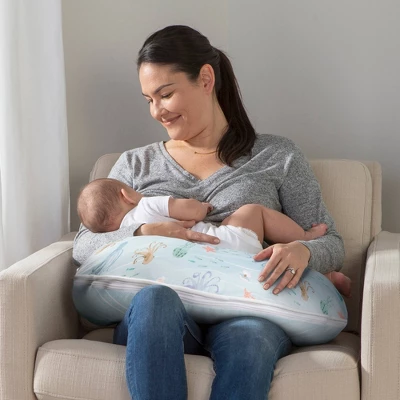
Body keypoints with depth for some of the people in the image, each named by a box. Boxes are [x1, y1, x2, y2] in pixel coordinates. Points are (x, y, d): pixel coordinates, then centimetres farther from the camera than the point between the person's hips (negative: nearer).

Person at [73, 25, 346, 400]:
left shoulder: (277, 156, 14)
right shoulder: (136, 164, 19)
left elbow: (332, 244, 11)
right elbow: (82, 246, 11)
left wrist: (301, 251, -14)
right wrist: (144, 234, -9)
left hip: (246, 309, -1)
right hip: (160, 314, 1)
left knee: (249, 340, -38)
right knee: (154, 298, -37)